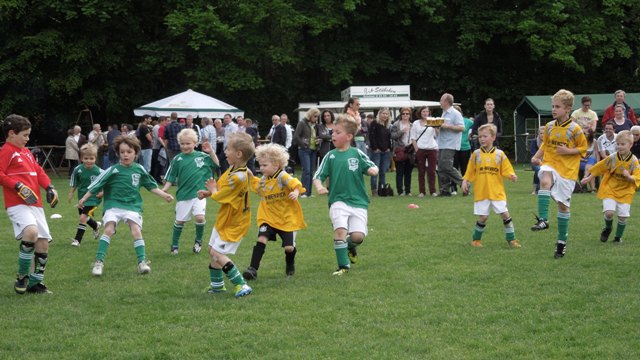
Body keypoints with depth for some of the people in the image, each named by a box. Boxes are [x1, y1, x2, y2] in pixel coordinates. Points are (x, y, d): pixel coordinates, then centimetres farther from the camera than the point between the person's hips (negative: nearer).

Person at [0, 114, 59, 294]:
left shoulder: (26, 152, 22)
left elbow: (39, 171, 27)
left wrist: (49, 187, 11)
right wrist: (18, 187, -22)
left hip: (35, 204, 9)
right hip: (17, 204, -9)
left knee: (43, 242, 5)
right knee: (31, 232, -31)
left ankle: (35, 282, 18)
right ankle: (22, 276, -14)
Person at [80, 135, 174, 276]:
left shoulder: (139, 169, 3)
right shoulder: (113, 170, -7)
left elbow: (151, 186, 16)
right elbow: (97, 184, -3)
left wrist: (164, 195, 11)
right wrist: (84, 199, -2)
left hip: (132, 205, 2)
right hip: (114, 204, -2)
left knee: (136, 230, -14)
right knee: (108, 229, -17)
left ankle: (142, 262, -8)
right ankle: (99, 261, -12)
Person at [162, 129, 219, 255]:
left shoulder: (202, 156, 1)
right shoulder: (177, 159, -1)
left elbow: (217, 165, 5)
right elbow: (171, 178, 3)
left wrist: (211, 152, -5)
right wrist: (165, 189, -12)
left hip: (198, 194, -1)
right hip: (183, 195, 1)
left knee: (200, 217, -17)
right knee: (180, 220, 8)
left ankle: (198, 241, 9)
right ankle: (174, 245, 27)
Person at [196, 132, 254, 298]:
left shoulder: (238, 177, -29)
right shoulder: (232, 169, 1)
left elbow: (219, 196, -22)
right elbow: (222, 188, 9)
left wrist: (212, 190, -1)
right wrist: (208, 193, -9)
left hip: (234, 223, -10)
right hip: (224, 220, 10)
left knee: (217, 253, -13)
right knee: (212, 250, 19)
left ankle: (241, 285, -10)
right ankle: (217, 284, 33)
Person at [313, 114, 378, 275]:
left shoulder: (357, 154, 1)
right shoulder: (330, 156, 3)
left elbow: (372, 167, 3)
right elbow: (318, 176, 2)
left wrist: (372, 170, -22)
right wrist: (319, 186, -20)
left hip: (358, 201, 0)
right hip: (338, 200, 0)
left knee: (358, 235, -11)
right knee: (340, 229, -21)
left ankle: (351, 247, 27)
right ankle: (343, 265, -5)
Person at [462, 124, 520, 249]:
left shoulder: (500, 154, 2)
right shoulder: (476, 154, 3)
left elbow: (506, 170, 2)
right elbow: (470, 171, 7)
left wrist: (512, 175, -17)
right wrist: (465, 182, -3)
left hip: (497, 192, 0)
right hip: (481, 192, 0)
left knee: (505, 214, -4)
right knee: (483, 217, -1)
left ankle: (511, 239, 7)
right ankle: (476, 239, 19)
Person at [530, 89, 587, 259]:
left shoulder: (574, 129, -7)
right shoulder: (549, 127, 6)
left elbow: (583, 148, -1)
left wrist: (567, 151, -15)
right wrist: (537, 156, 0)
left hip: (567, 169, -2)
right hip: (550, 164, 2)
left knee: (563, 204, 4)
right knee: (545, 181, -34)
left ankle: (562, 241, 17)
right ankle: (543, 219, -37)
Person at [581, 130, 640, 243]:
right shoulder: (612, 158, -9)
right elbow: (598, 168, 4)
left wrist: (629, 177, -33)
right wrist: (589, 178, 6)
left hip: (625, 192, 0)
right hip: (610, 189, 0)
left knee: (623, 216, -3)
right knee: (609, 212, -16)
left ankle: (618, 237, 22)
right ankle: (608, 228, 18)